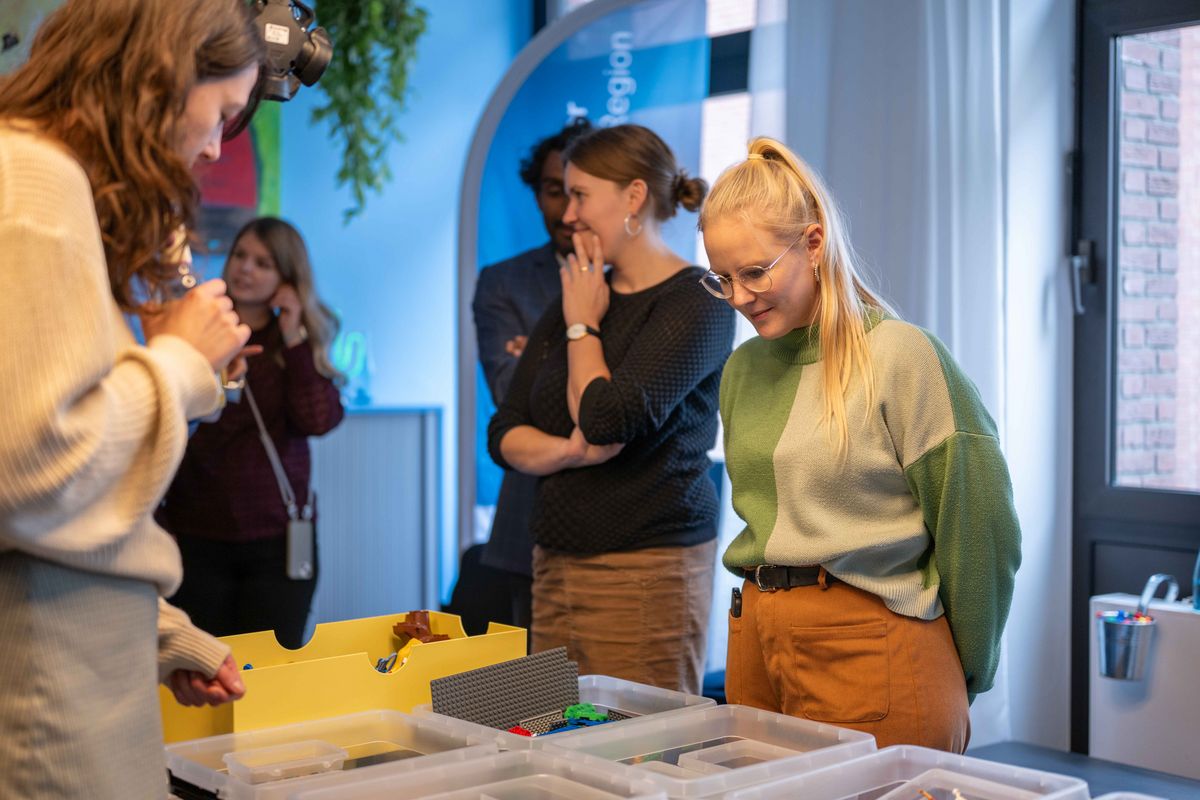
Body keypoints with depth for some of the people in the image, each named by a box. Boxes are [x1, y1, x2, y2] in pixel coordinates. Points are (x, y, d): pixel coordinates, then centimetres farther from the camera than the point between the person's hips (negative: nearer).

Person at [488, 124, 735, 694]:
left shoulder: (695, 304, -8)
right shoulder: (575, 297, 16)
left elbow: (607, 421, -20)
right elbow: (504, 434, 12)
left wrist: (583, 325, -4)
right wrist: (569, 451, -9)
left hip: (647, 570, -7)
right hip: (555, 565, 7)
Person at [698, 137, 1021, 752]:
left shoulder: (900, 354, -10)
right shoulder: (743, 368, 10)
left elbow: (977, 528, -8)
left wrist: (965, 676, 0)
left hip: (873, 642, -6)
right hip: (756, 637, 6)